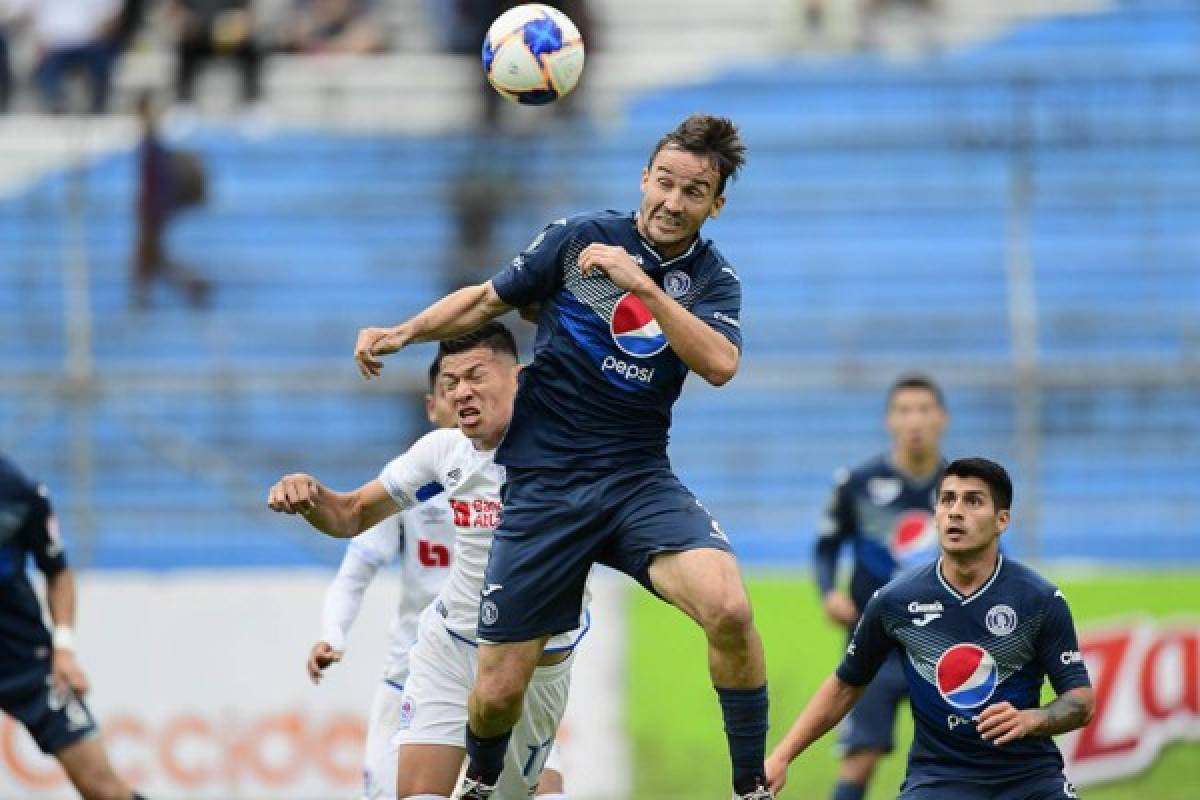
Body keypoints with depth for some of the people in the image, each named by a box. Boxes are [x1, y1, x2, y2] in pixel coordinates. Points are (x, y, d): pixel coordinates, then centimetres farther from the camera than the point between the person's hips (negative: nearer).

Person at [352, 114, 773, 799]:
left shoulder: (713, 278, 1)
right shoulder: (579, 238, -1)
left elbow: (720, 364, -18)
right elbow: (487, 299, 12)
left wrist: (644, 286, -24)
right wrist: (403, 333, 0)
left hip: (639, 480, 0)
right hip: (543, 484, 0)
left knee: (728, 606, -29)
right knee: (498, 694, -1)